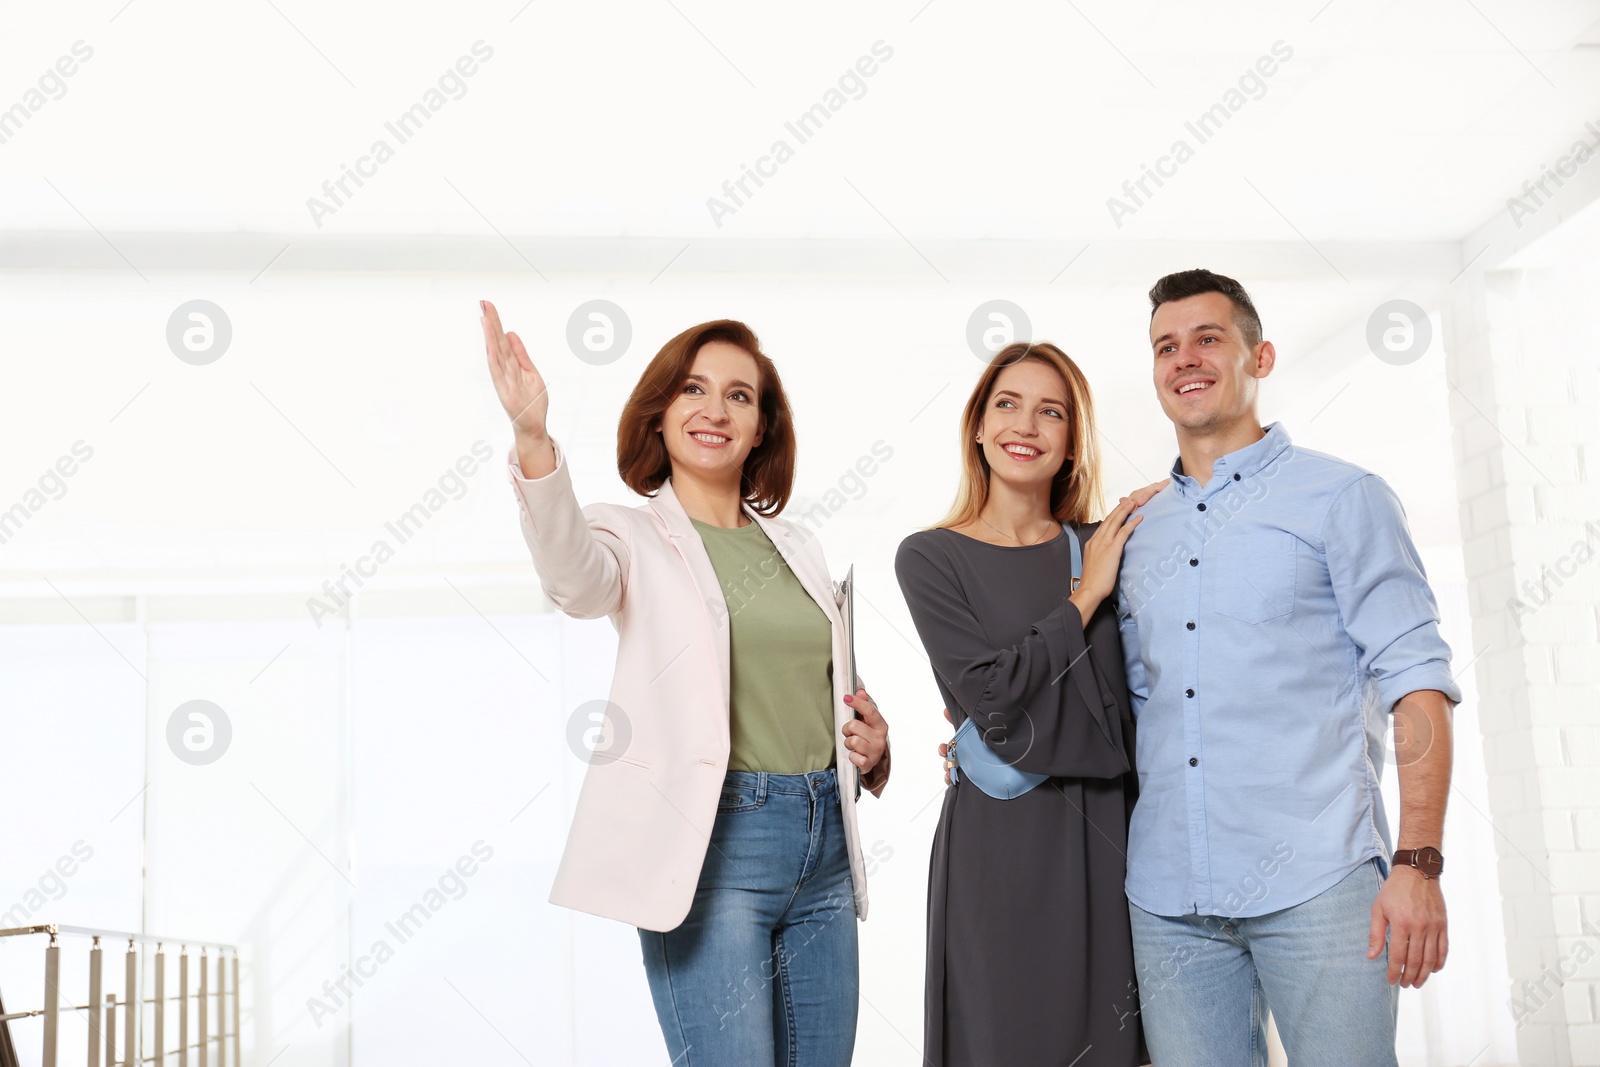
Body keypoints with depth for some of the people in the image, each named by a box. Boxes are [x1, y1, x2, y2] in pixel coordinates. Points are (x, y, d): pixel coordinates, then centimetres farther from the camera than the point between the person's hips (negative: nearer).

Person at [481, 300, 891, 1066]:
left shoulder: (795, 546, 17)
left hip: (825, 840, 6)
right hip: (712, 842, -6)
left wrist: (871, 742, 4)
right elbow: (575, 576, -25)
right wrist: (533, 441, -42)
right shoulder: (635, 537, 0)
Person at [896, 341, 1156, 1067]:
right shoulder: (929, 558, -1)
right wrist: (1084, 598, -7)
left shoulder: (1103, 550, 8)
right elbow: (992, 694, -13)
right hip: (1001, 841, -3)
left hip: (1105, 835, 3)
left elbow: (1139, 698, 11)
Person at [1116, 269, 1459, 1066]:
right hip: (1168, 895, 4)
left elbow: (1414, 681, -4)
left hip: (1316, 882, -4)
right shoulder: (1136, 532, 16)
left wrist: (1418, 864, -13)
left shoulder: (1342, 499, 3)